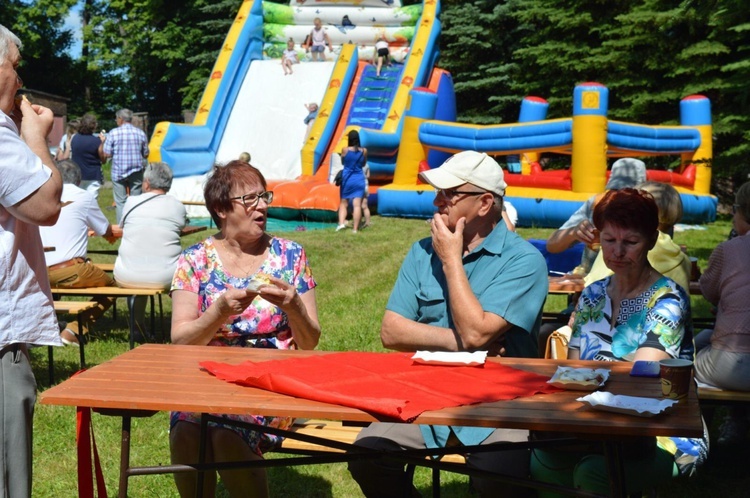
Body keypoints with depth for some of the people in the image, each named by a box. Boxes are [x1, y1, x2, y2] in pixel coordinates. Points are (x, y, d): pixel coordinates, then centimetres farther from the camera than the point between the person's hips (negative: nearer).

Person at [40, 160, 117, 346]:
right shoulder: (84, 197, 3)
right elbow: (107, 232, 14)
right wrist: (111, 233, 39)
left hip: (40, 273, 5)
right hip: (70, 271, -5)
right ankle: (73, 330, 0)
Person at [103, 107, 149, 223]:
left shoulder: (113, 133, -5)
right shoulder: (140, 133, 3)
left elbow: (107, 154, -6)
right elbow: (145, 154, 7)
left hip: (119, 172, -2)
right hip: (136, 172, 2)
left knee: (120, 202, 4)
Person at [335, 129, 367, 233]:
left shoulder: (345, 150, -7)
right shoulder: (364, 151, -3)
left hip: (347, 179, -1)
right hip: (359, 180, 1)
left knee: (343, 203, 11)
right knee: (357, 204, -2)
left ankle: (341, 223, -9)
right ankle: (355, 228, -2)